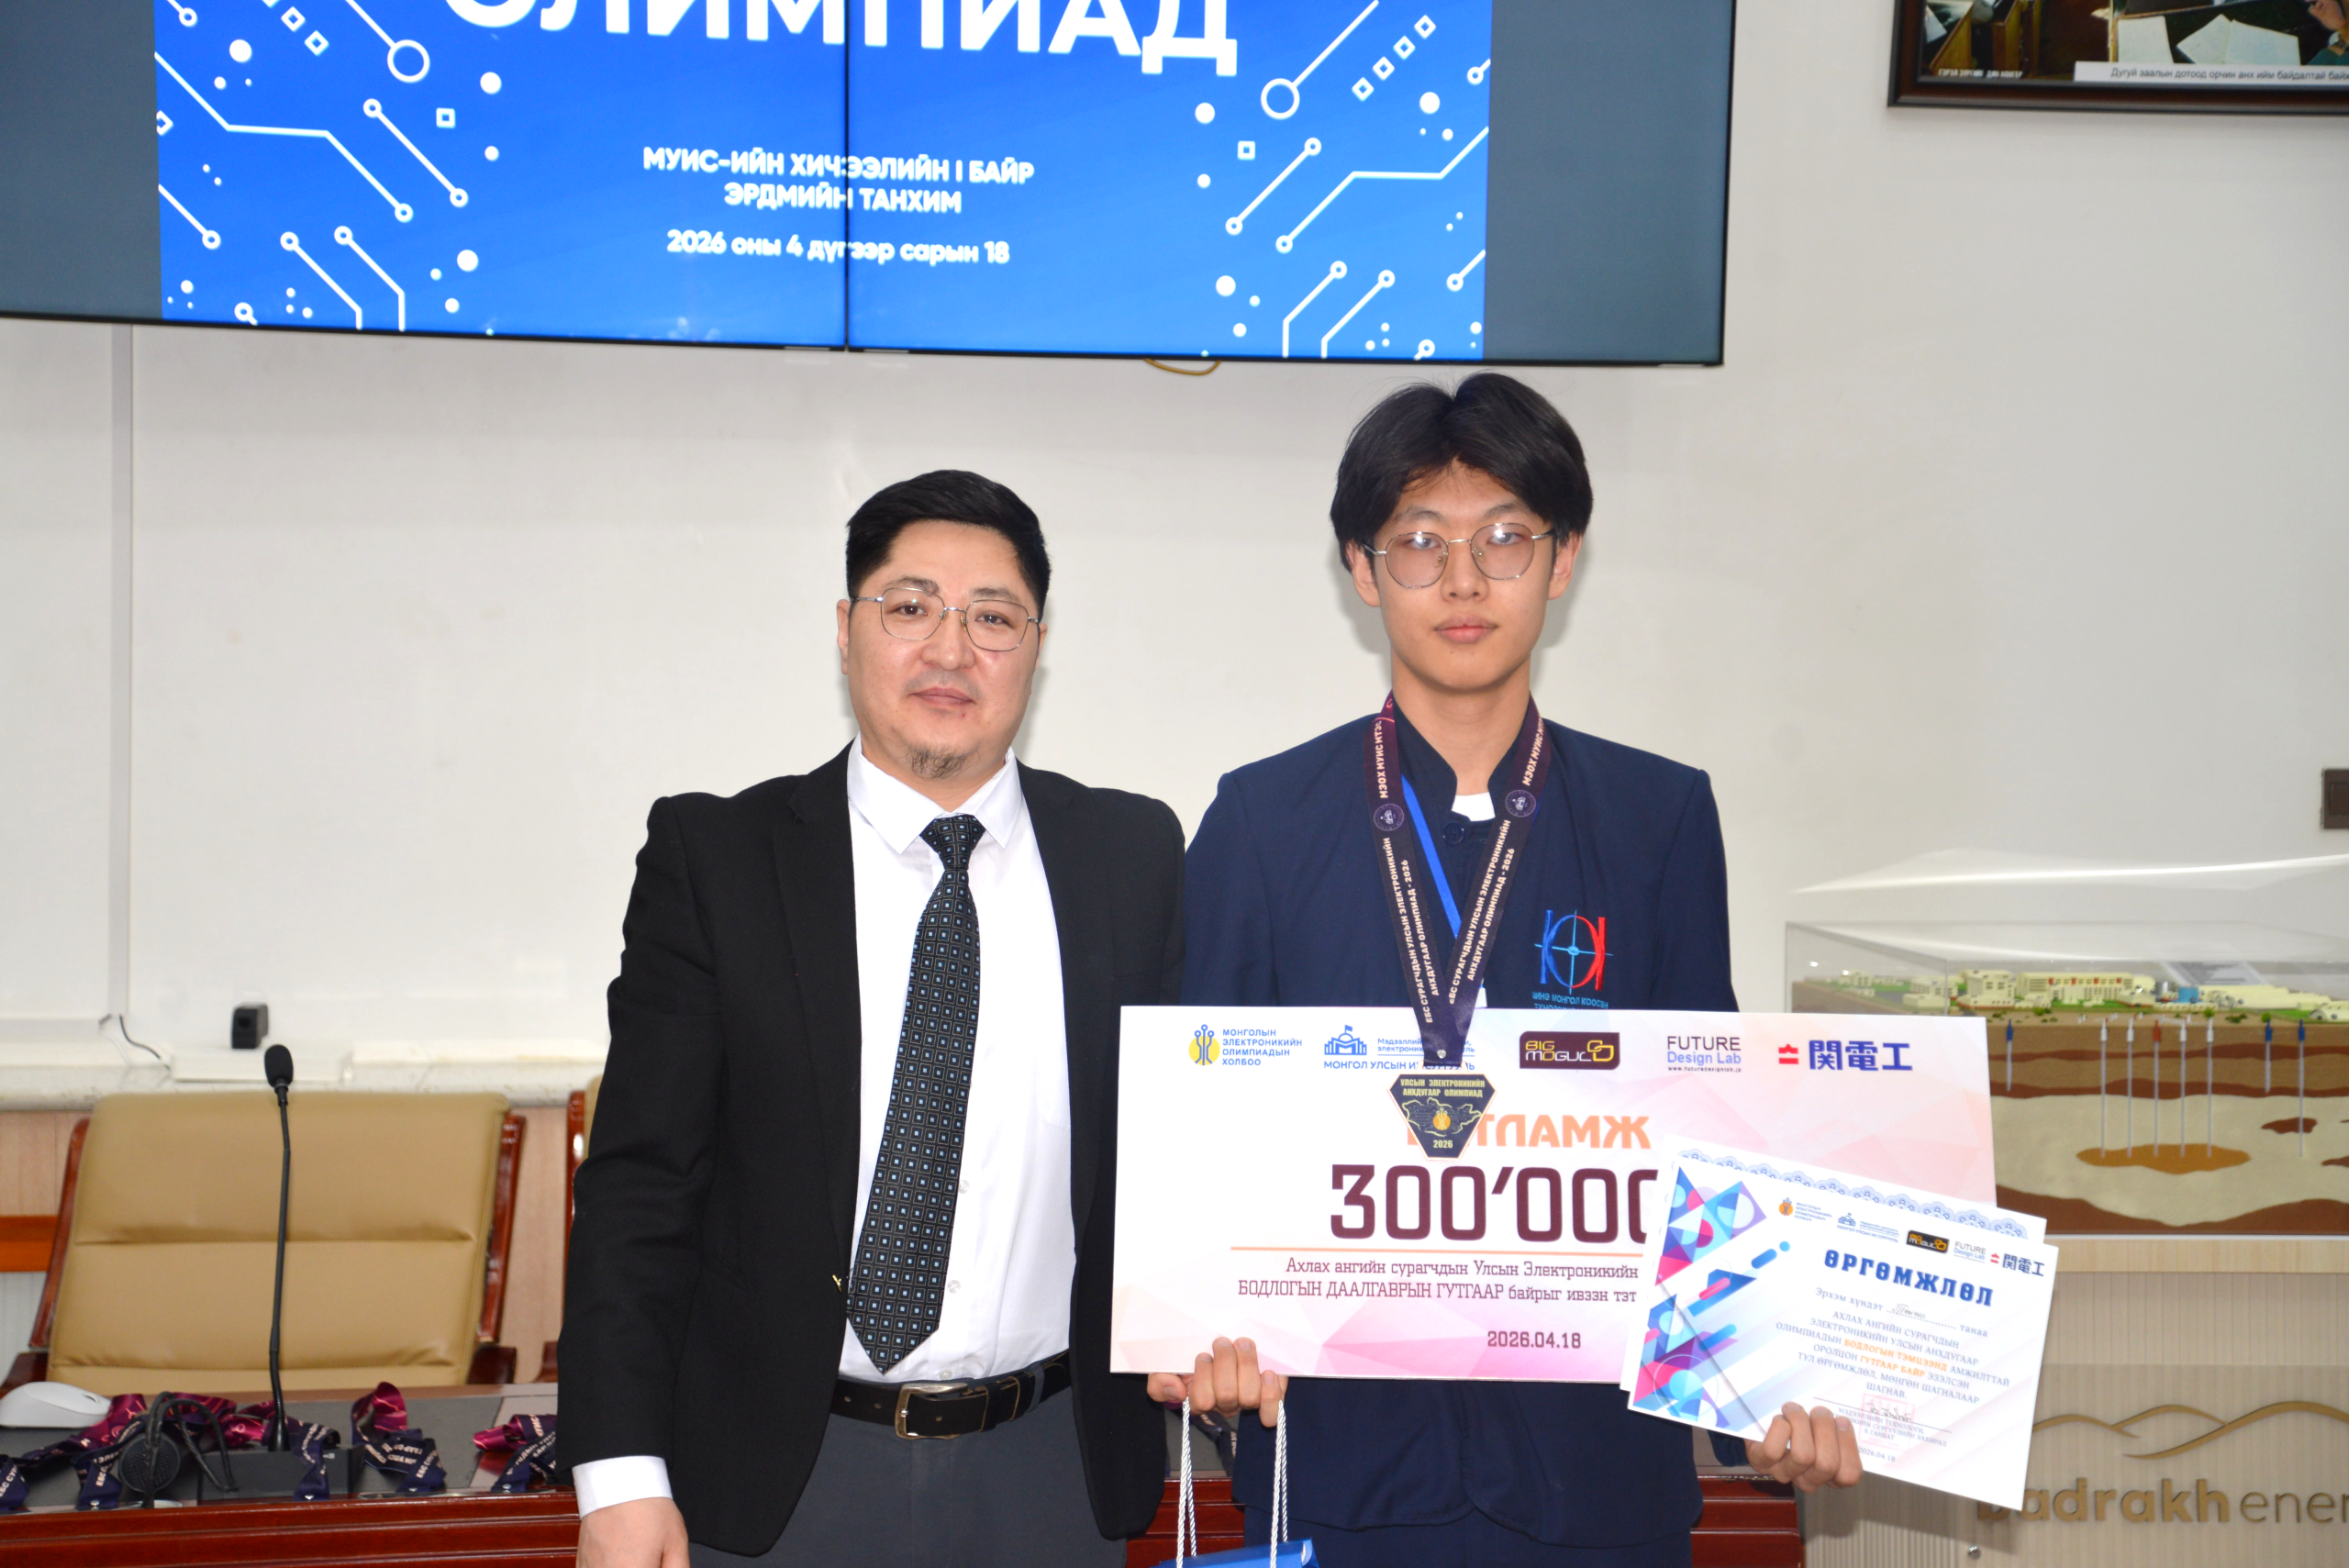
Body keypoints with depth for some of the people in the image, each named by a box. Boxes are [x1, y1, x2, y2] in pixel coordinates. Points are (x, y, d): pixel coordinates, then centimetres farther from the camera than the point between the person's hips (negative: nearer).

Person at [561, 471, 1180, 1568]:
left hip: (1053, 1475, 2)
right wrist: (621, 1472, -11)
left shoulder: (1133, 855, 2)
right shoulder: (714, 856, -4)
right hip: (778, 1479, -1)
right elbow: (640, 1179, -5)